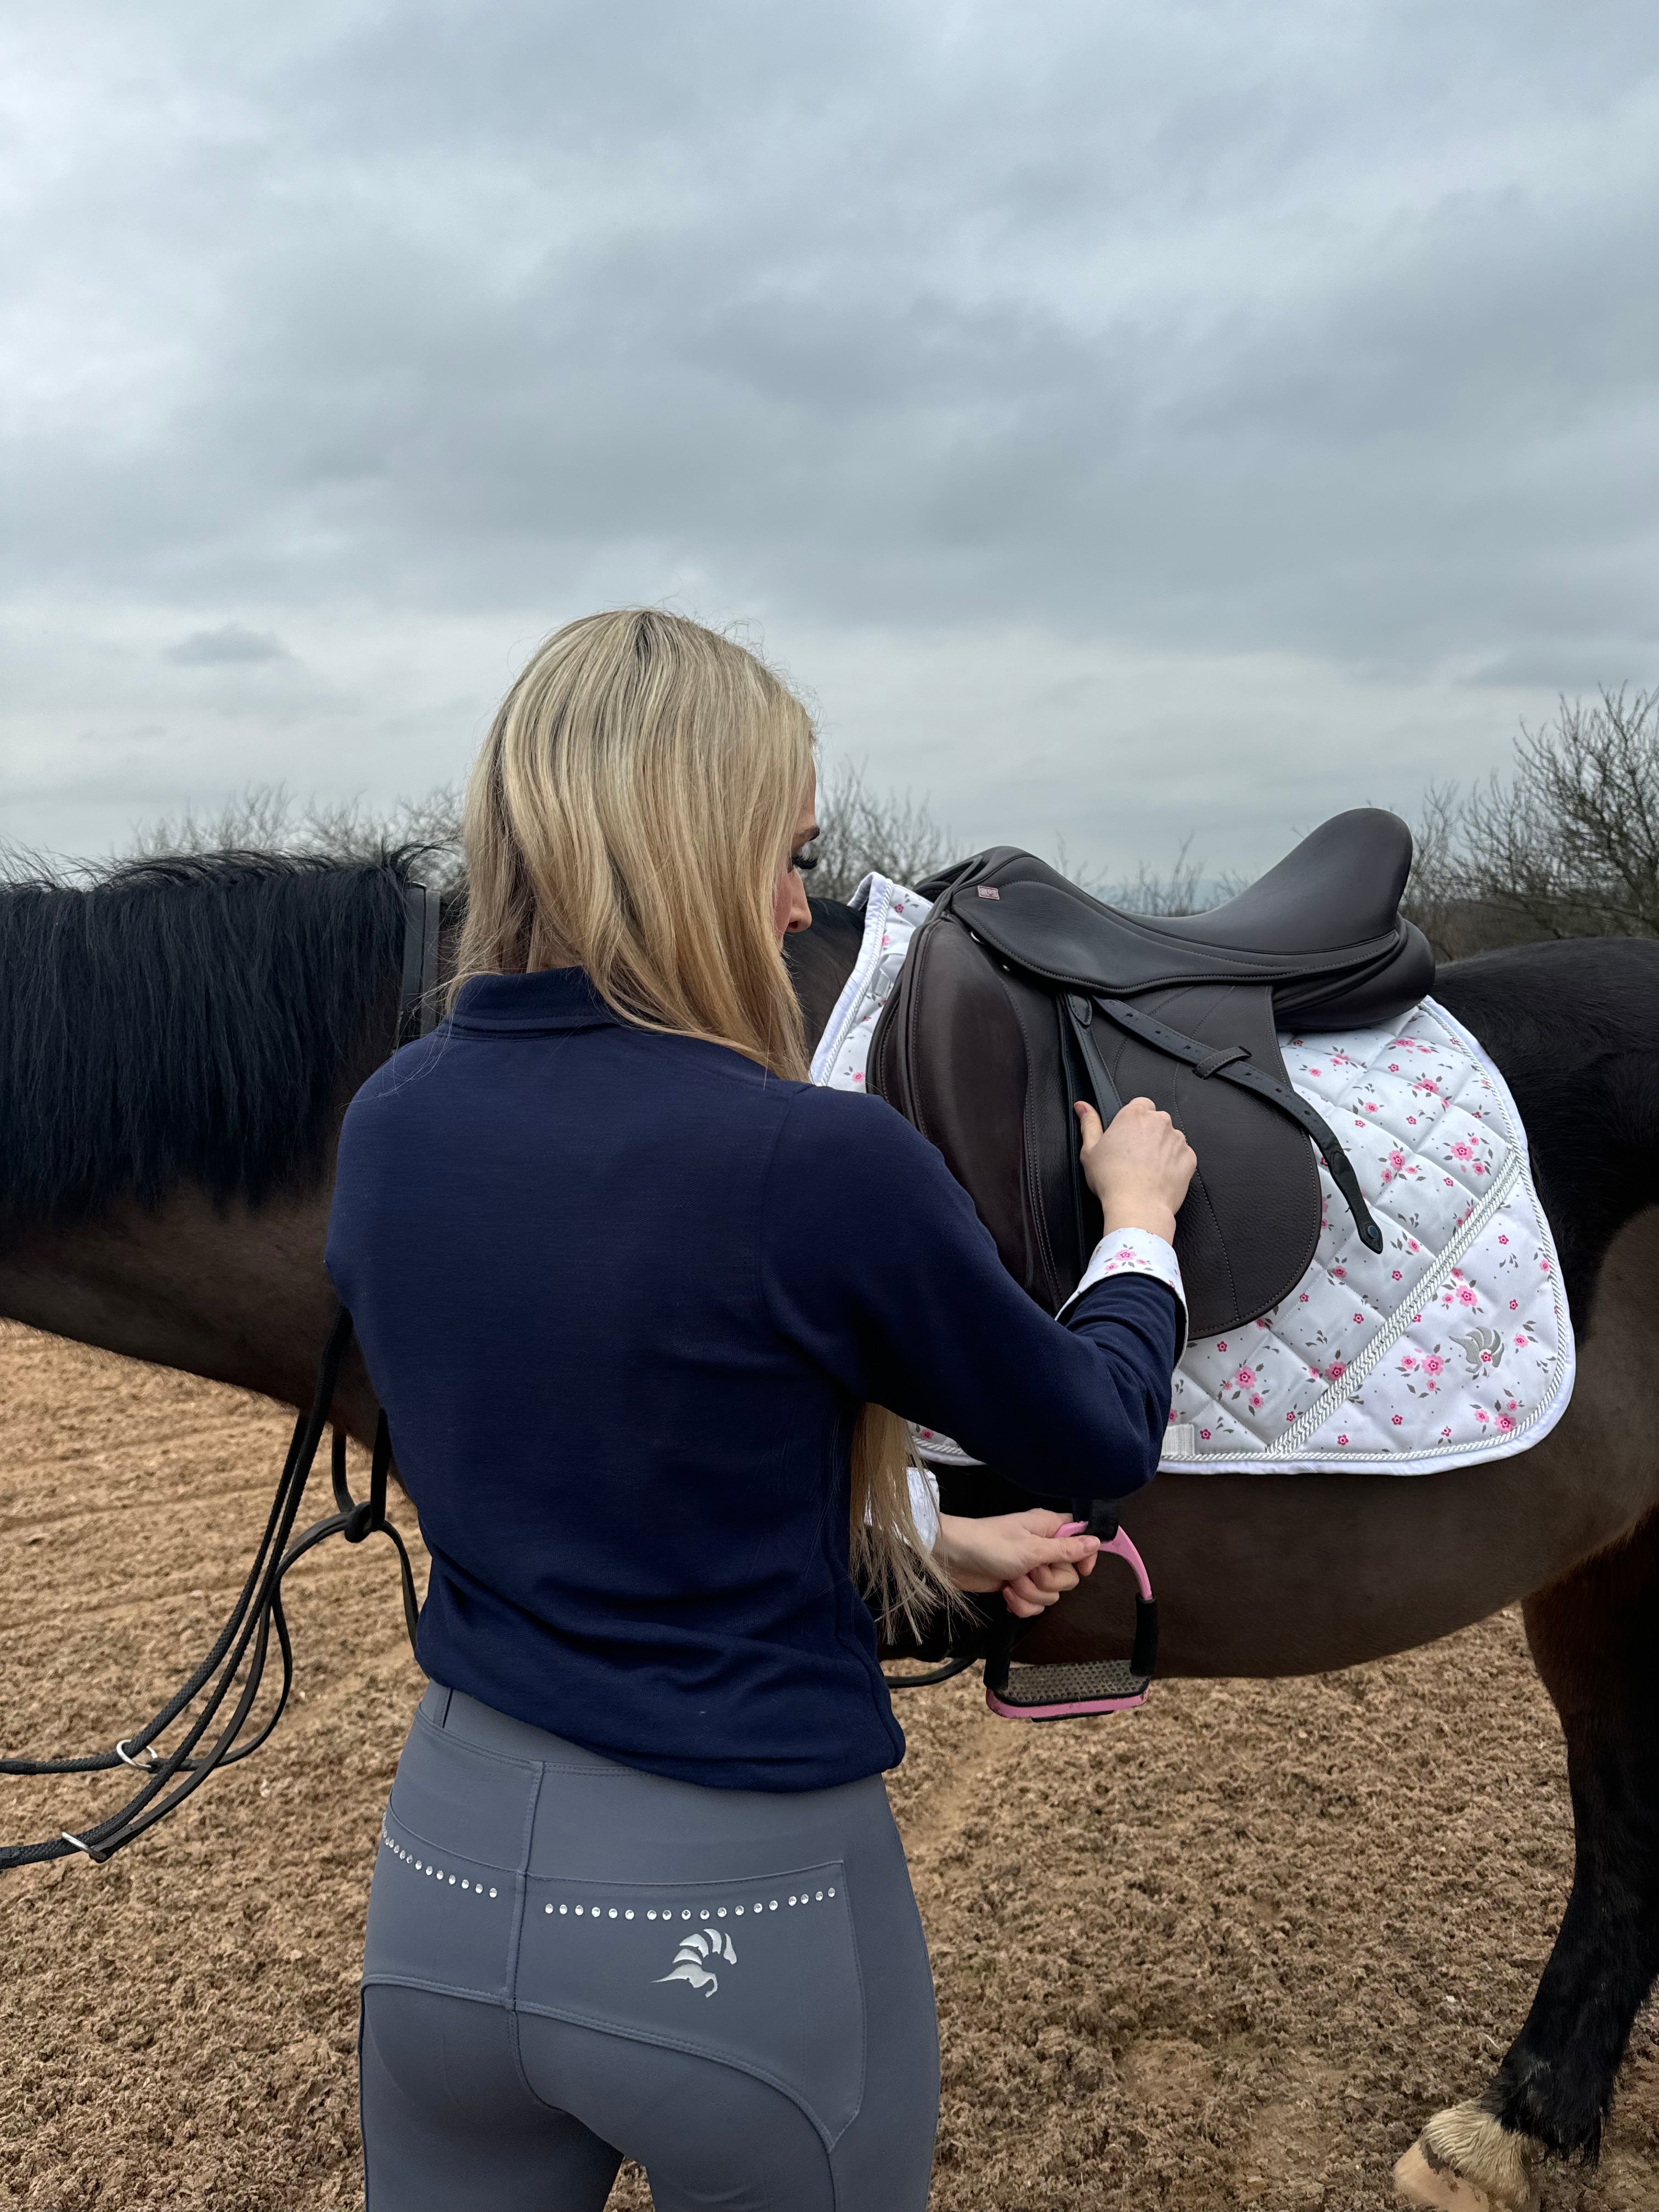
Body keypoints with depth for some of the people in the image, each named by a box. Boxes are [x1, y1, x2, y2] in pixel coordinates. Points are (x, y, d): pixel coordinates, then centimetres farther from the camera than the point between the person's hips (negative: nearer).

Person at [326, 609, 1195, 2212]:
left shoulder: (390, 1124, -6)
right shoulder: (823, 1166, -25)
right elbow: (1096, 1439, -7)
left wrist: (924, 1547, 13)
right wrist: (1137, 1217, 12)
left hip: (445, 1868, 5)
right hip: (742, 1921, -4)